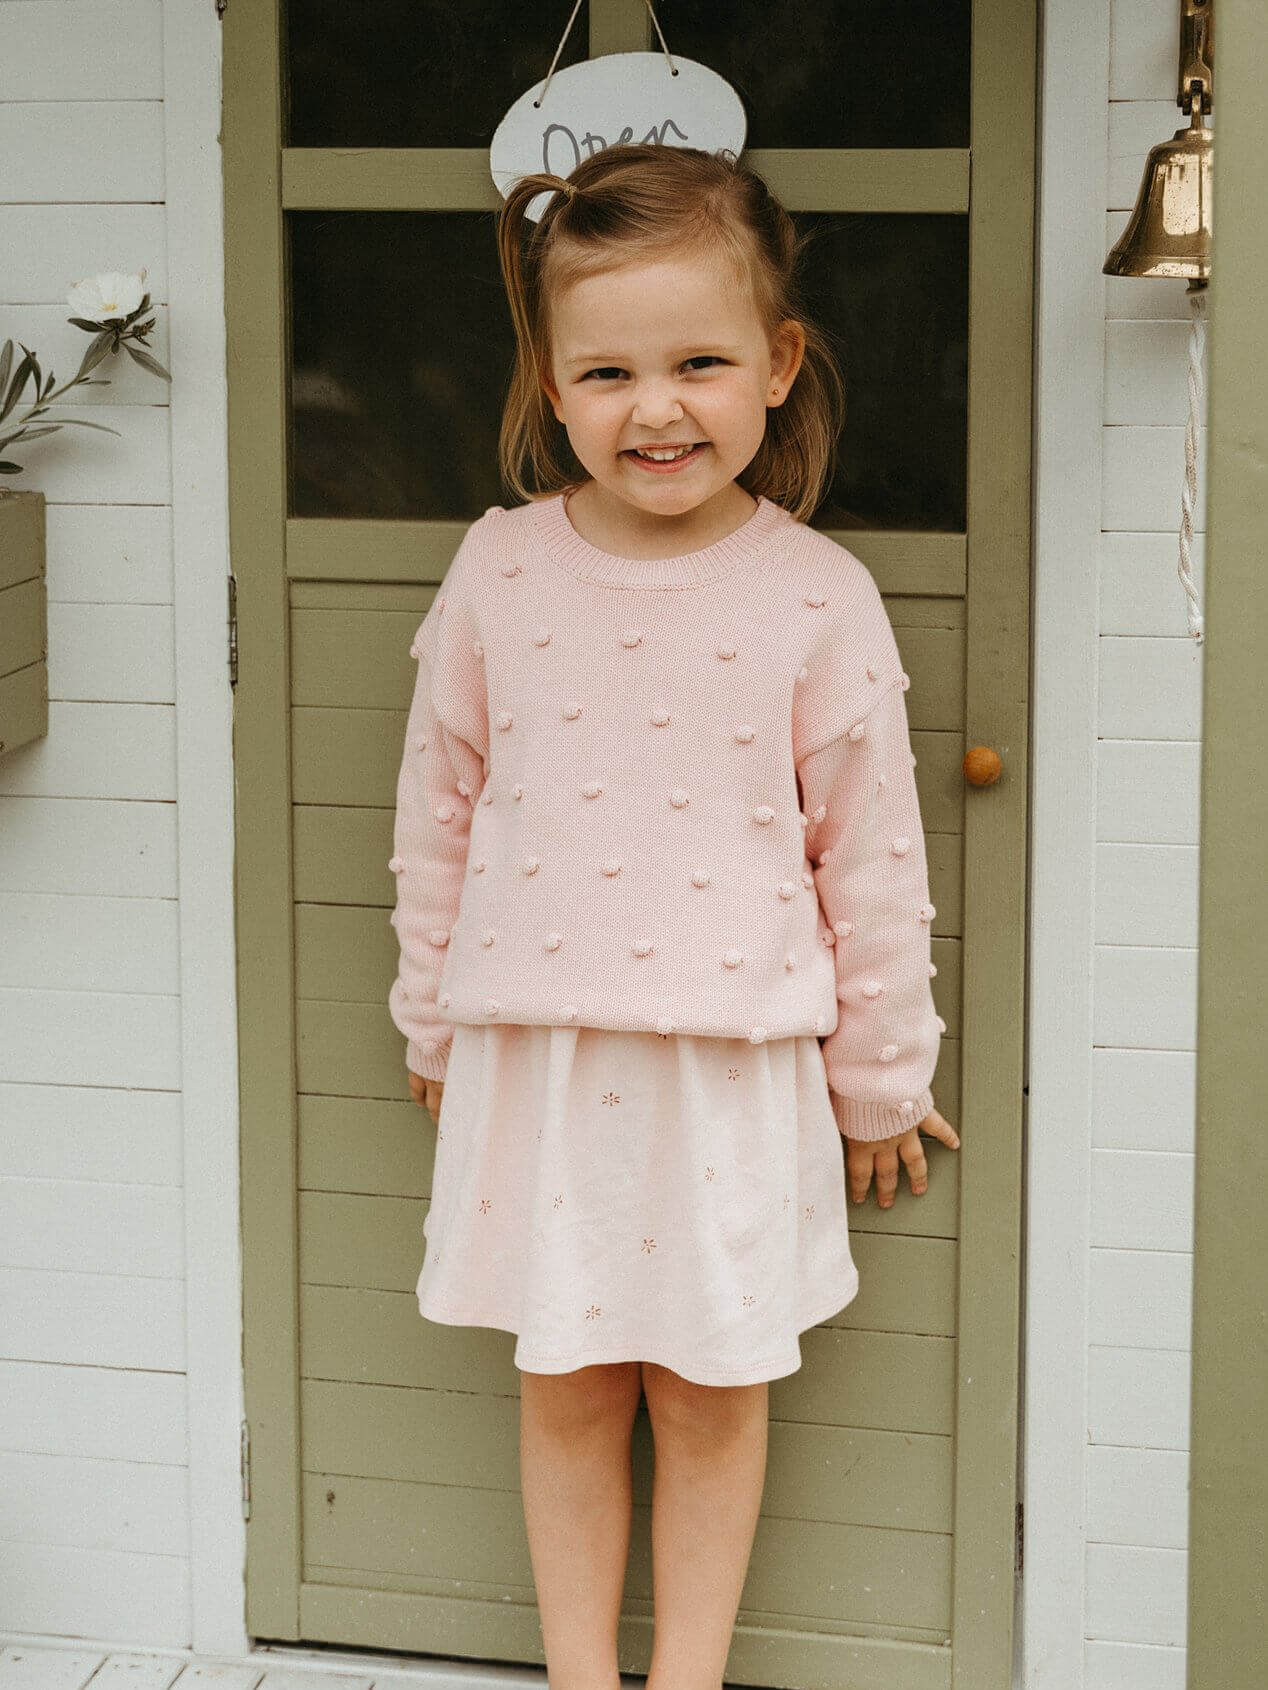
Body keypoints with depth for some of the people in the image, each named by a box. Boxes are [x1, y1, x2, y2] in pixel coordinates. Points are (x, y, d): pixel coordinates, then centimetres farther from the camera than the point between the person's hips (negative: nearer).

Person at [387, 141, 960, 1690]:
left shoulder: (818, 597, -8)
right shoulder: (499, 567, -3)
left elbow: (871, 857, -1)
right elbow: (438, 807, 8)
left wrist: (879, 1081, 6)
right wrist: (435, 1024, 14)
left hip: (734, 1067, -2)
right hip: (535, 1061, 2)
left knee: (711, 1392, 11)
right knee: (565, 1389, 13)